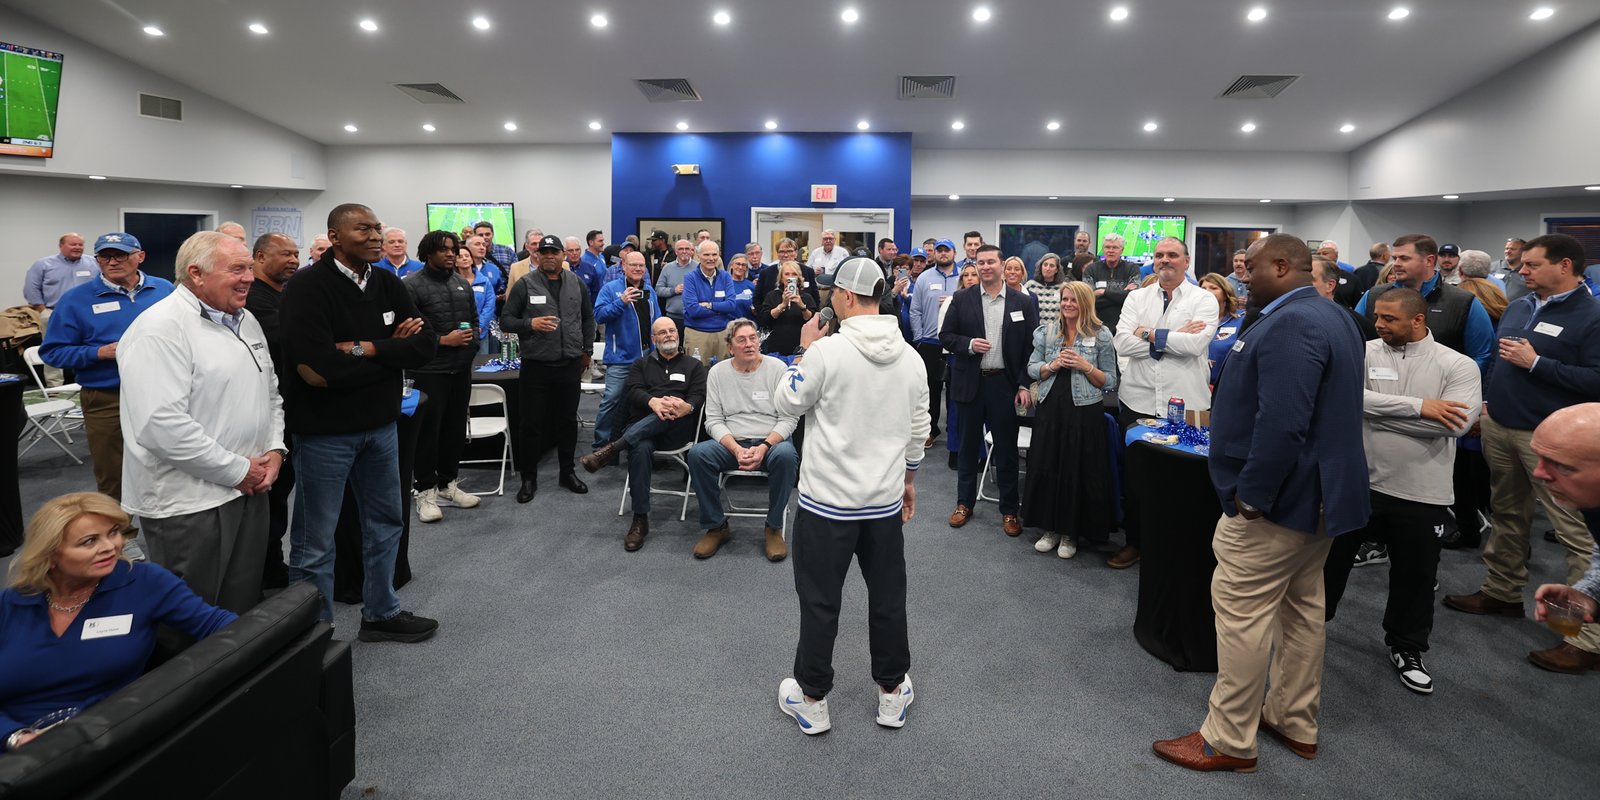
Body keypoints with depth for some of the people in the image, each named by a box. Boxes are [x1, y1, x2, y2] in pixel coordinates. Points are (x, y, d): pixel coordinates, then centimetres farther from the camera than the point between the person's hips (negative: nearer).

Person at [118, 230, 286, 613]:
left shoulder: (245, 321, 12)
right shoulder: (160, 330, -17)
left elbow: (270, 392, 20)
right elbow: (163, 426, -25)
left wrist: (275, 449, 3)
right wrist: (237, 470, -17)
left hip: (250, 489, 8)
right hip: (188, 503, -8)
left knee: (244, 608, 19)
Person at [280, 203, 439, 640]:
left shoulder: (388, 284, 3)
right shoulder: (308, 286, -15)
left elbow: (424, 345, -5)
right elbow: (320, 368, -26)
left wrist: (366, 349, -20)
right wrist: (392, 352, -14)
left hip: (380, 424, 7)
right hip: (324, 429, -7)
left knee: (385, 523, 19)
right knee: (315, 539, 5)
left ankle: (381, 614, 37)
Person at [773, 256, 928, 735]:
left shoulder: (827, 351, -17)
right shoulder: (911, 358, 1)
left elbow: (788, 403, -5)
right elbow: (918, 429, 9)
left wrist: (805, 351, 5)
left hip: (827, 499, -5)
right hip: (886, 500, 5)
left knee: (820, 602, 8)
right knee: (888, 598, 16)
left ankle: (812, 700, 21)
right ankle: (892, 694, 30)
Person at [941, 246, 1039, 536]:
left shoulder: (1023, 302, 1)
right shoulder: (962, 299, 2)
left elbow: (1032, 346, 1)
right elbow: (945, 336, 3)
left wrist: (1025, 385, -6)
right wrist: (968, 344, -16)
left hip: (1005, 384, -1)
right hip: (970, 383, 1)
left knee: (1006, 449, 6)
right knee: (968, 445, 11)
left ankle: (1010, 509, 18)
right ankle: (964, 502, 26)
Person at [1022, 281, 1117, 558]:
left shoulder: (1101, 335, 0)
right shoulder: (1046, 332, 8)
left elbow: (1110, 382, 1)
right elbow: (1032, 369, 9)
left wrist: (1085, 366, -13)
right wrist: (1053, 364, -9)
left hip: (1085, 411, -3)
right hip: (1051, 409, 3)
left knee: (1080, 471, 2)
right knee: (1046, 468, 5)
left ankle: (1071, 533, 18)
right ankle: (1050, 528, 21)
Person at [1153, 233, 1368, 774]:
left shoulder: (1289, 324, -22)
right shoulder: (1333, 317, 13)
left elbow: (1281, 423, -31)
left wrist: (1251, 495, -21)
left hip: (1275, 500, -11)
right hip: (1321, 494, 11)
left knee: (1241, 612, -2)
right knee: (1302, 607, 18)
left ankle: (1228, 741, 8)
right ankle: (1296, 723, 33)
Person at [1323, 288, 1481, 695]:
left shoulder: (1458, 366, -5)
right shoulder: (1365, 353, -2)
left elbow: (1456, 423, -20)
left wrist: (1378, 411, -18)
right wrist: (1419, 407, -24)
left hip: (1423, 493, 0)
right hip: (1358, 481, 1)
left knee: (1415, 575, 14)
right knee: (1331, 560, 13)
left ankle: (1406, 648, 35)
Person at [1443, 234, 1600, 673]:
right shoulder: (1518, 306, 12)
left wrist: (1536, 363, -18)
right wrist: (1487, 399, 15)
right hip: (1499, 427, 8)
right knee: (1507, 514, 19)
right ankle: (1503, 591, 35)